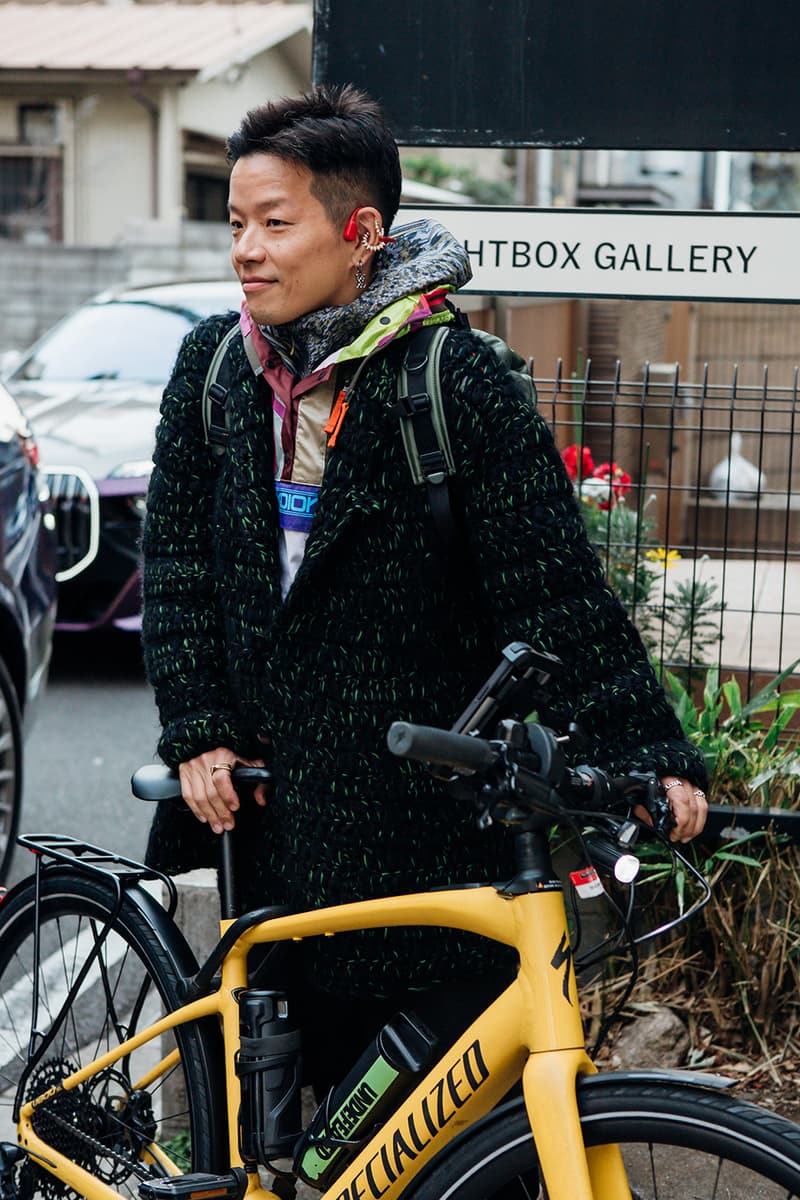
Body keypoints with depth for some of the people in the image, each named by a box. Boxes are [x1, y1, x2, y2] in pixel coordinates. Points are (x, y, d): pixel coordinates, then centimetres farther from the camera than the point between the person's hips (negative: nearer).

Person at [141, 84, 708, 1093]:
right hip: (273, 786, 5)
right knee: (324, 1049, 13)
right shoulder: (214, 366, 4)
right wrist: (197, 734, -1)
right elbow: (176, 560, 7)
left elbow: (555, 582, -13)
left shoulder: (454, 378, -11)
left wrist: (648, 753, -17)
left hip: (437, 804, -4)